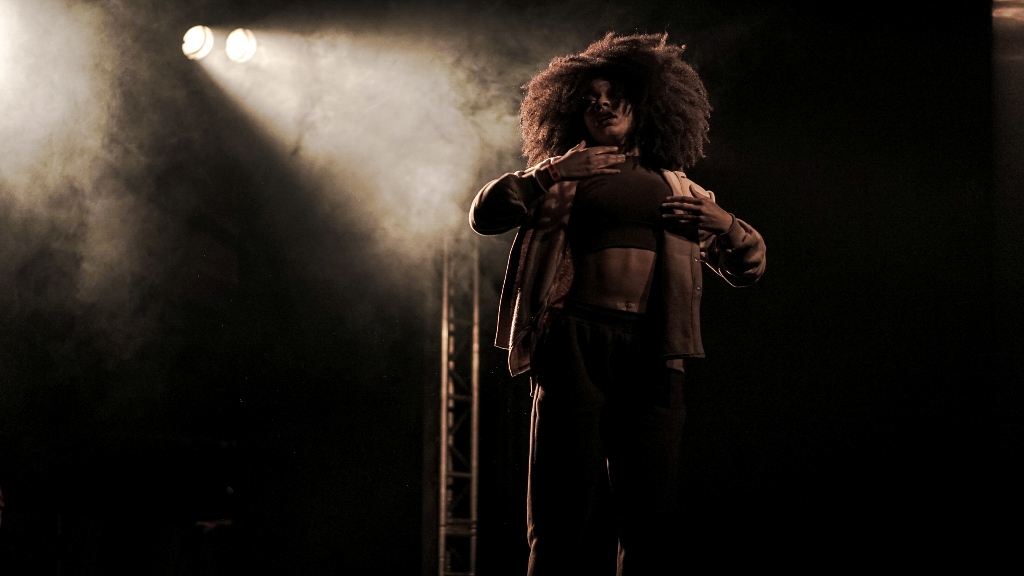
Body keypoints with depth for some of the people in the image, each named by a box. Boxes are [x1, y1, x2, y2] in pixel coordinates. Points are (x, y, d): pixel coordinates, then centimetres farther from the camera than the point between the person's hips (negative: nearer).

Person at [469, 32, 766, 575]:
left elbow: (748, 266, 25)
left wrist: (726, 224, 3)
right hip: (575, 341, -1)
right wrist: (549, 173, -6)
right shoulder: (560, 177, 20)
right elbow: (484, 214, 7)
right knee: (570, 509, -7)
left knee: (652, 512, -5)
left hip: (651, 352, 2)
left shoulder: (680, 190, 24)